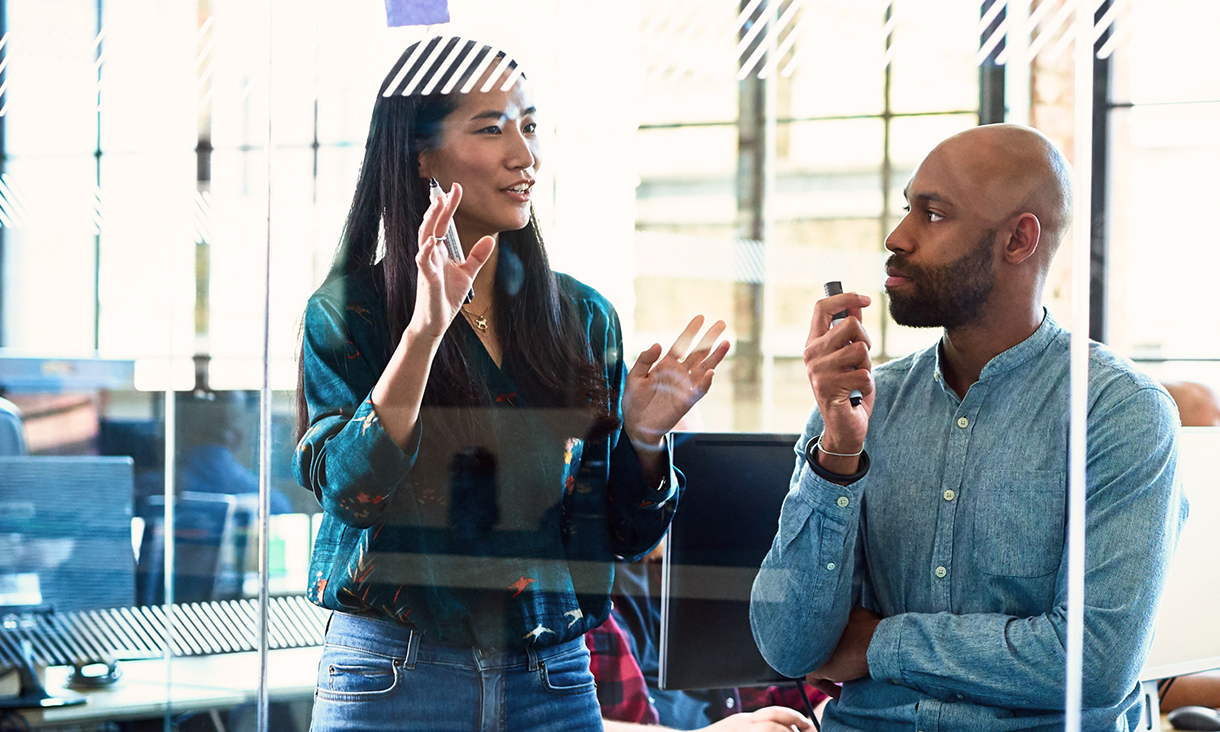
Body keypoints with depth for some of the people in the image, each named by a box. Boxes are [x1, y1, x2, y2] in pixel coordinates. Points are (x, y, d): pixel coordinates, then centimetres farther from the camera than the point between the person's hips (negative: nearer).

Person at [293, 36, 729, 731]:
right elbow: (350, 491, -17)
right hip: (394, 674, -3)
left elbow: (626, 533, 9)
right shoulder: (350, 310, -3)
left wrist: (645, 435, -10)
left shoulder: (583, 316, 7)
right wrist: (424, 330, -24)